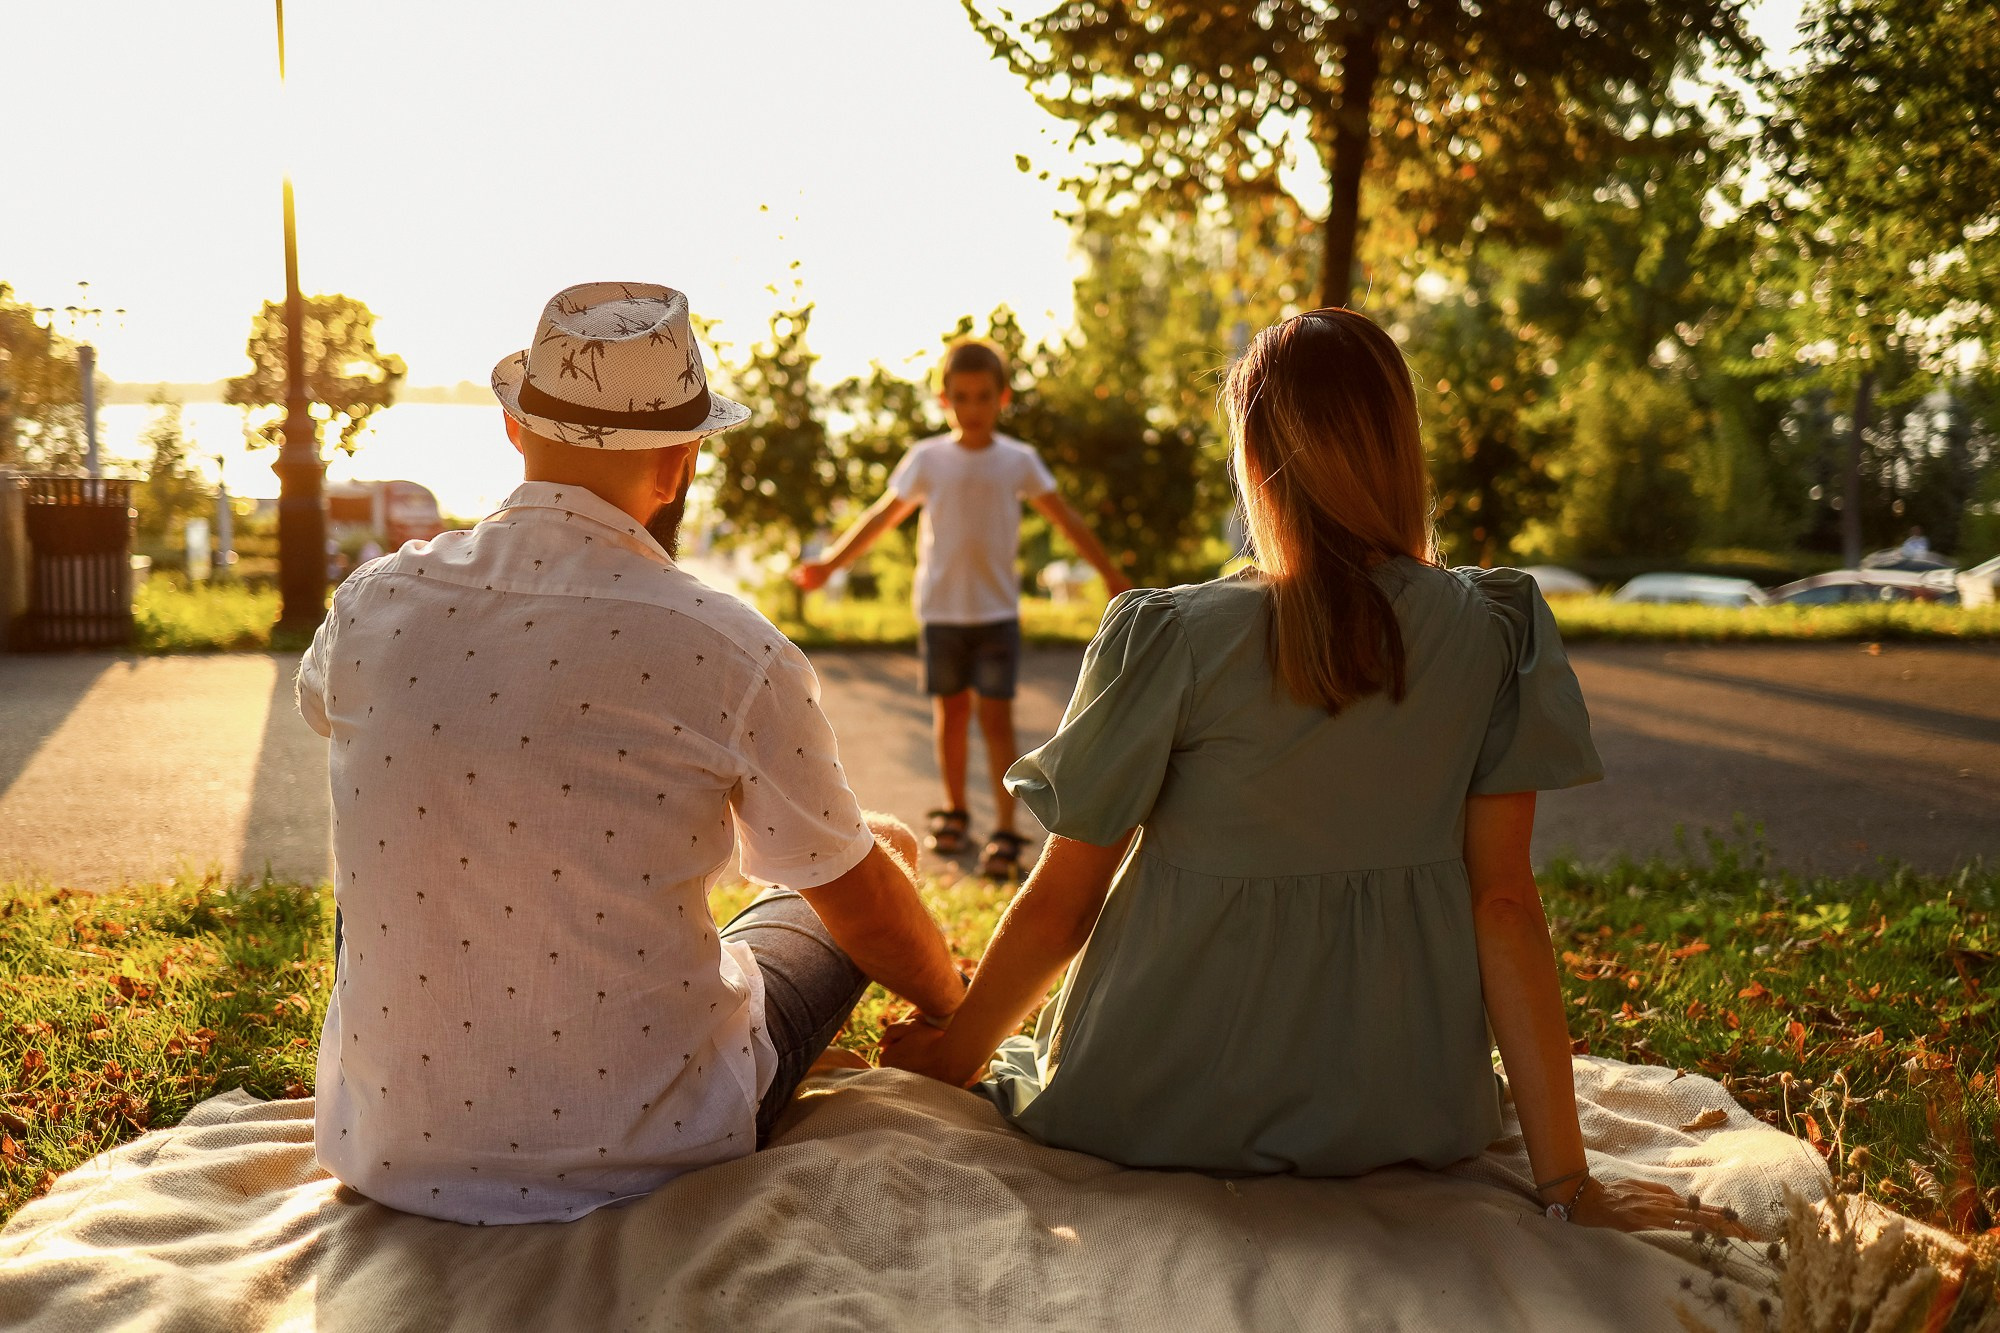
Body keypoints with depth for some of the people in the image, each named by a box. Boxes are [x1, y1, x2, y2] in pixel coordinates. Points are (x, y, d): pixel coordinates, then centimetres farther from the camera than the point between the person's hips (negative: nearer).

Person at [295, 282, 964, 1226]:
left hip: (395, 1153, 3)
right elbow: (858, 898, -2)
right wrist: (959, 1017, 19)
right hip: (651, 1157, -3)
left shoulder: (374, 607, -7)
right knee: (888, 847, 19)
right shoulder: (732, 655, -17)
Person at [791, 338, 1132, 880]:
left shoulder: (1019, 460, 1)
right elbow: (883, 516, 8)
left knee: (996, 715, -5)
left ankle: (1005, 833, -5)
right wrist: (828, 565, 5)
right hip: (942, 609, 1)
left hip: (997, 611, -1)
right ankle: (953, 813, 27)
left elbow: (1066, 519, 9)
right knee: (951, 713, 10)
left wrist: (1112, 575, 12)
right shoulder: (928, 459, 0)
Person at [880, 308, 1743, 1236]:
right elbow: (1504, 900, -11)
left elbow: (1059, 904, -8)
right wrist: (1568, 1180, -7)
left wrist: (953, 1052, 10)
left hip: (1156, 1115, -1)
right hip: (1396, 1118, 1)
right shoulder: (1492, 634, -9)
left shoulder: (1172, 639, -16)